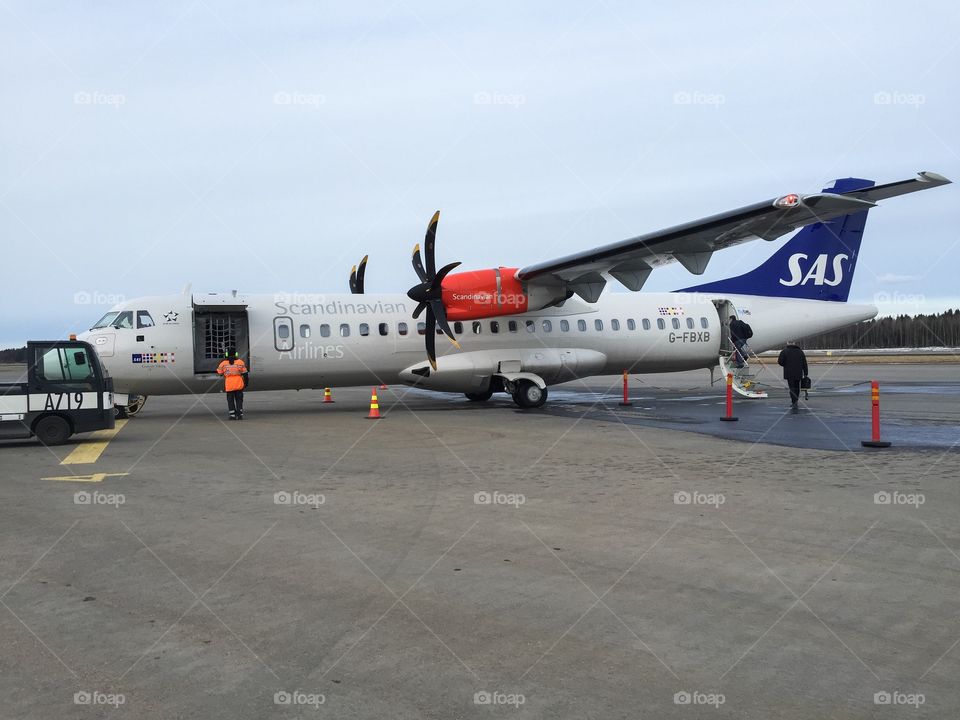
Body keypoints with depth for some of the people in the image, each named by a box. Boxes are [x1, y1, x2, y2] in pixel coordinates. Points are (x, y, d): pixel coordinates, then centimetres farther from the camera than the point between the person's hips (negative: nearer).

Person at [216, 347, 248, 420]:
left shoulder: (223, 363, -4)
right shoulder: (240, 362, -4)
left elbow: (219, 372, 9)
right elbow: (245, 373, -1)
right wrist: (246, 382, 8)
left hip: (229, 386, 0)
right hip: (239, 384, 0)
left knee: (230, 400, 10)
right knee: (239, 400, 11)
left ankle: (233, 415, 6)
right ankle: (240, 415, 6)